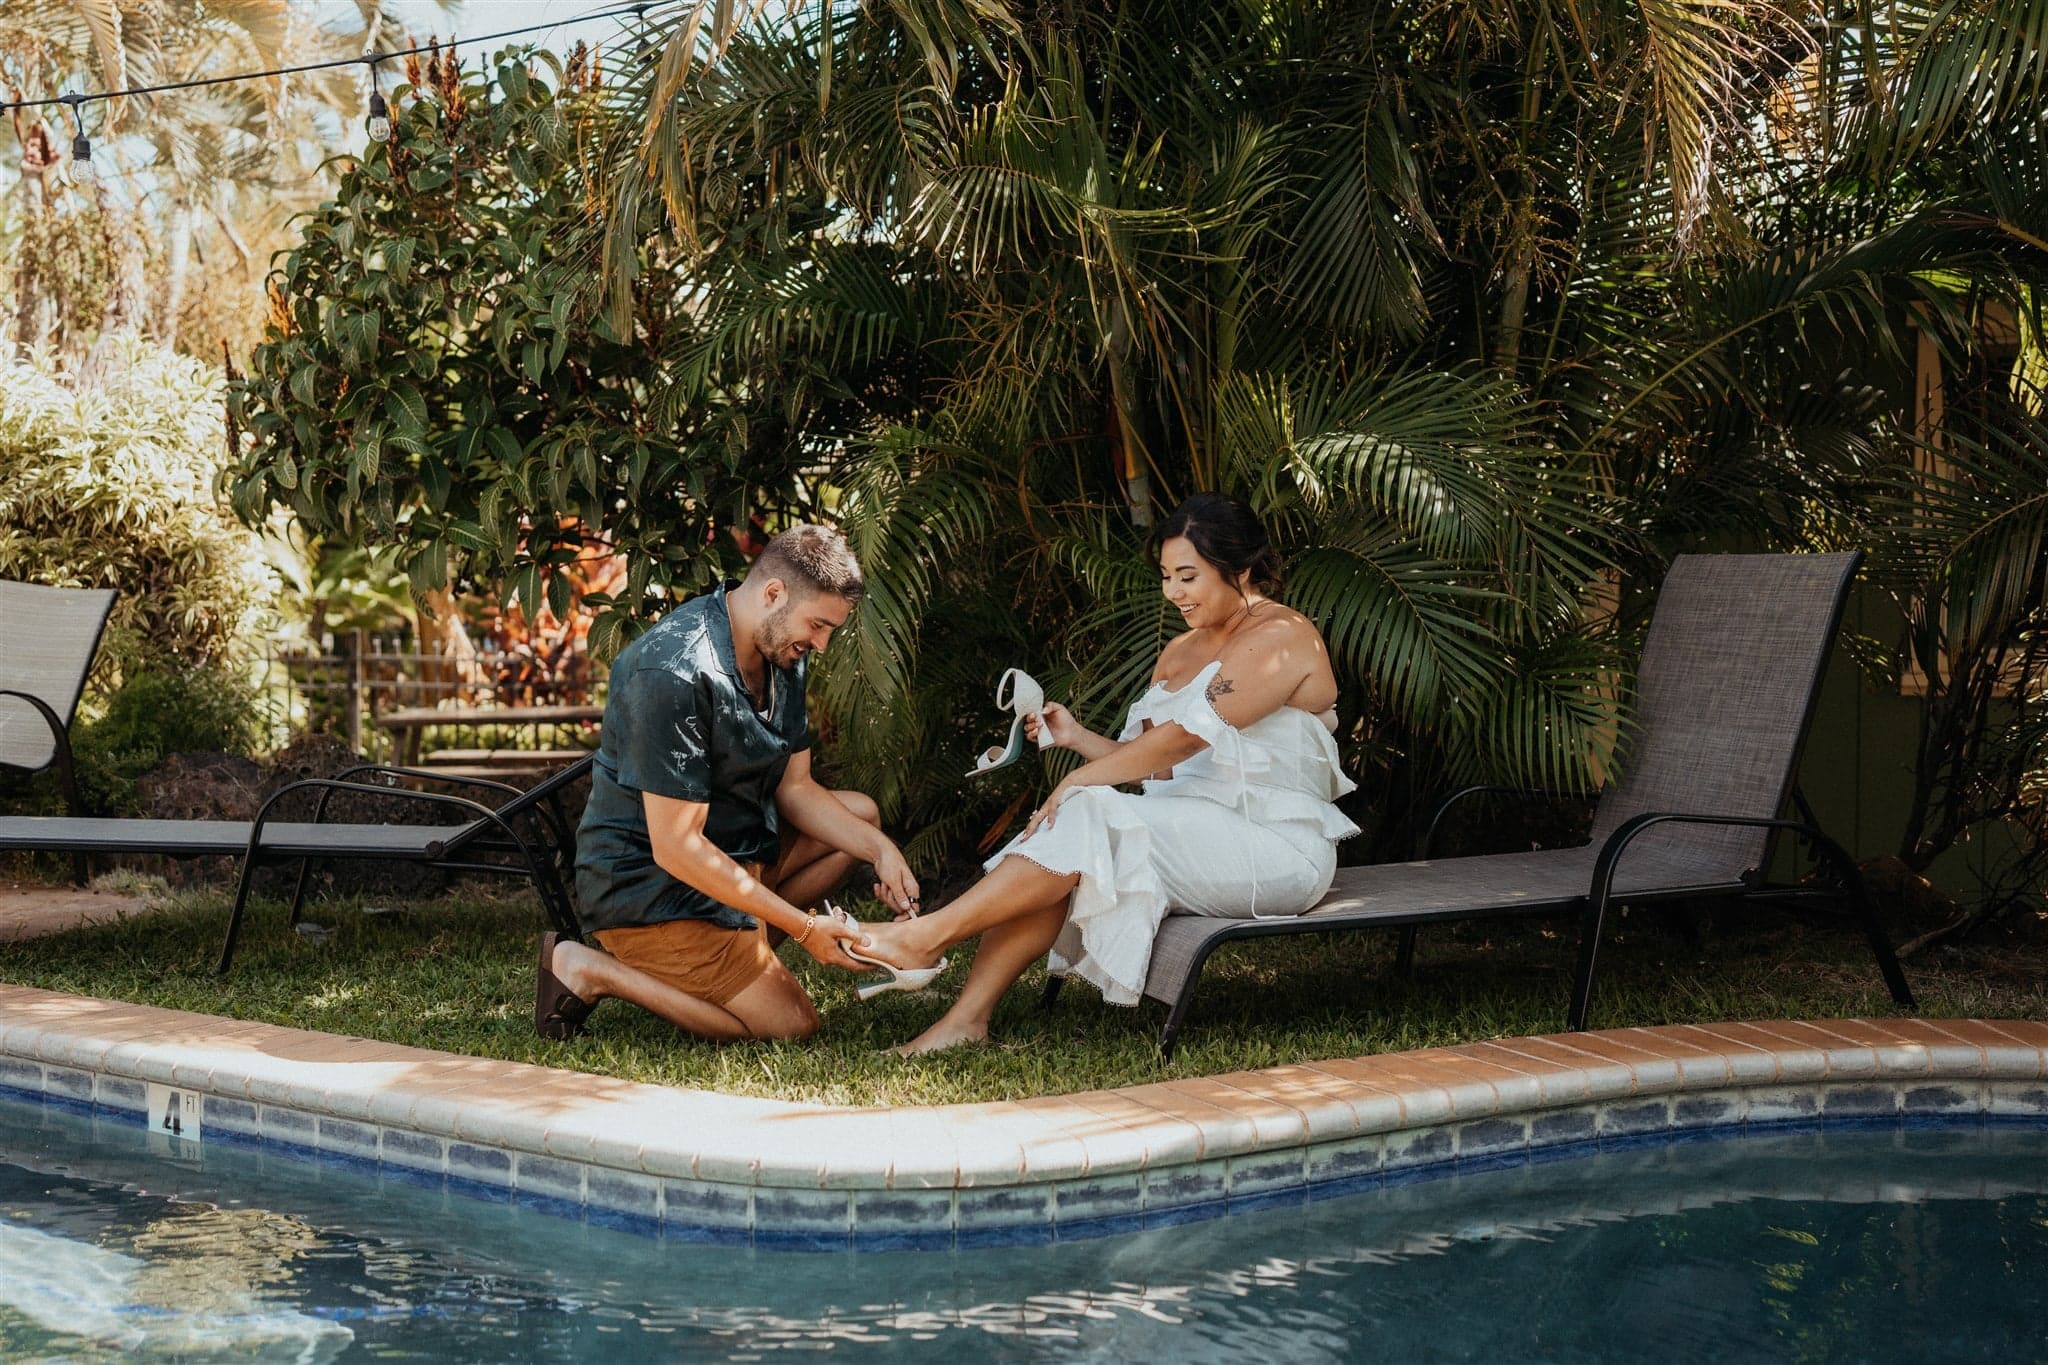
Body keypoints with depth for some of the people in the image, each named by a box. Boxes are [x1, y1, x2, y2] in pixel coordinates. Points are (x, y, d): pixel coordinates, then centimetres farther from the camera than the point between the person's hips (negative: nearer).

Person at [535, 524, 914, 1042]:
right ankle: (591, 970, -3)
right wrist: (805, 928, -27)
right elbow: (675, 848, -29)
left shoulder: (783, 652, 2)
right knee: (792, 1024, -10)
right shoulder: (675, 674, -29)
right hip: (648, 884, -10)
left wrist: (881, 850, -9)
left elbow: (795, 788, 9)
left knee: (861, 815, 12)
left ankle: (735, 948, 3)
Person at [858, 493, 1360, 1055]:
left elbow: (1189, 733, -19)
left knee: (1084, 819, -24)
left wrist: (1082, 779, -17)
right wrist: (1078, 737, -1)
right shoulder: (1180, 652, 19)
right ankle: (967, 1019, -25)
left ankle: (927, 936, -21)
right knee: (1058, 846, -17)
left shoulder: (1283, 636, -10)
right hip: (1201, 833, 8)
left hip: (1277, 847, -8)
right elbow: (1156, 765, 14)